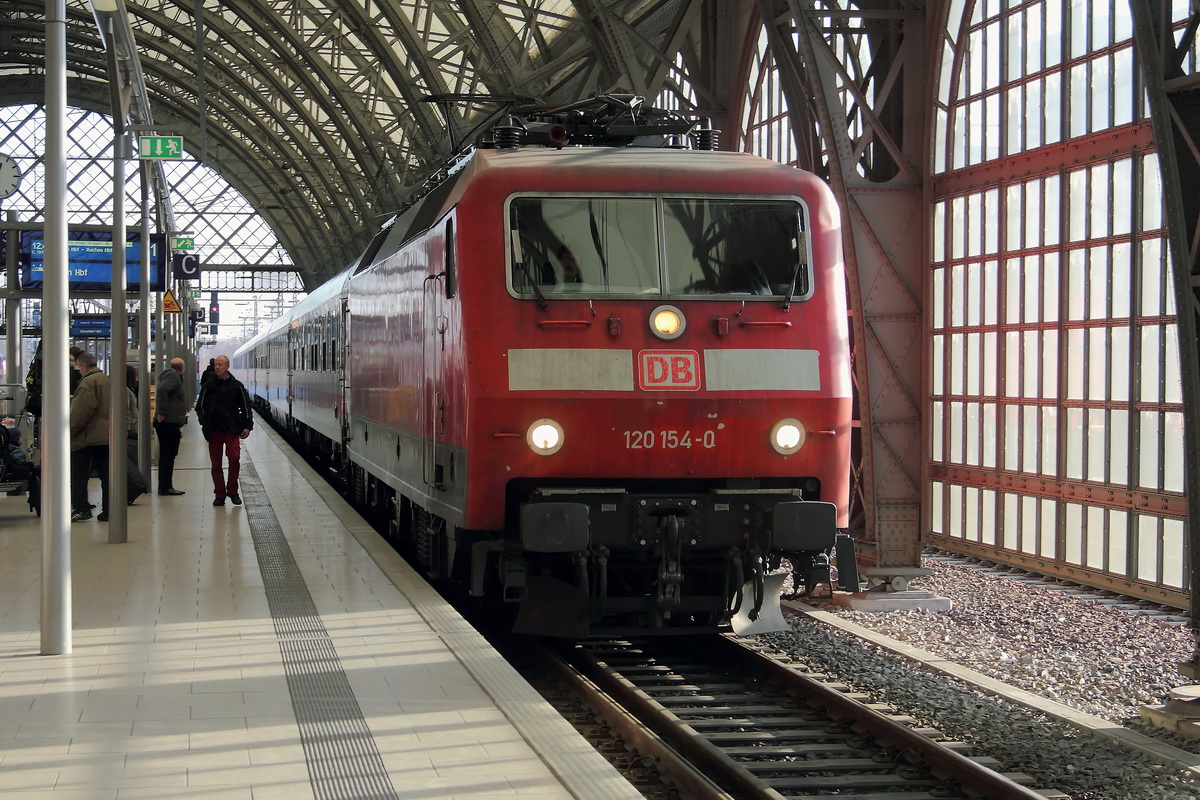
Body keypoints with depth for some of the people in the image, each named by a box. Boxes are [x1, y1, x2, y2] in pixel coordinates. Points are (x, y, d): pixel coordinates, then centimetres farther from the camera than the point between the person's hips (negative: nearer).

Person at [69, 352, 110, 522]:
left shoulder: (88, 382, -12)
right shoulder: (108, 380, 14)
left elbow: (80, 412, -17)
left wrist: (70, 431, -9)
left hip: (87, 437, -8)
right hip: (107, 436, 8)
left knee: (78, 475, 0)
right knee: (106, 474, 7)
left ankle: (81, 508, -4)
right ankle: (108, 510, 7)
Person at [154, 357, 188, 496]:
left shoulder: (170, 375, 21)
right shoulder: (173, 377, -10)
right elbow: (162, 390, -27)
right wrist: (162, 413, -25)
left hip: (168, 423, 10)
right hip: (169, 422, -10)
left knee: (167, 455, 13)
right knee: (168, 455, -8)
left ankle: (166, 486, 17)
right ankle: (165, 487, -8)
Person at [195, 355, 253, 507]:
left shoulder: (236, 386, 3)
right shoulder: (208, 386, 5)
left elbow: (246, 406, 8)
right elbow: (200, 407, 9)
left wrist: (247, 426, 1)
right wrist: (205, 424, -3)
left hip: (232, 429, -2)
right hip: (214, 430, 2)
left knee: (234, 458, -16)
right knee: (216, 464, 4)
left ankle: (232, 491, 1)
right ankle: (219, 494, 13)